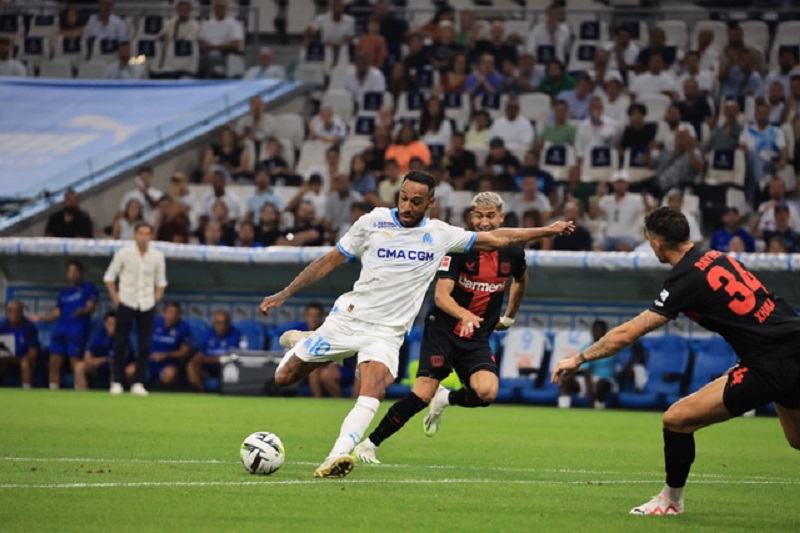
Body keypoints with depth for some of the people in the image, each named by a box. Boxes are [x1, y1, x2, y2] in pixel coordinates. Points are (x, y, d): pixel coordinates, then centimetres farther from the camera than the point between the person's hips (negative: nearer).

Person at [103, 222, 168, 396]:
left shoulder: (157, 256, 2)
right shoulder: (123, 253, -4)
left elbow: (161, 281, 14)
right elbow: (109, 276, 3)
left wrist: (156, 299, 3)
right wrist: (115, 297, -4)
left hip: (147, 306, 2)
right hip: (126, 303, -2)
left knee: (144, 346, -1)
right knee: (120, 344, -3)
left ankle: (138, 383, 4)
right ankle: (116, 382, 4)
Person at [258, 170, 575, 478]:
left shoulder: (440, 235, 2)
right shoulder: (373, 222, -3)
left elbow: (497, 239, 9)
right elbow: (330, 261, 4)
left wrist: (546, 231, 4)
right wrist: (284, 294, 2)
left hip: (387, 332, 0)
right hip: (349, 317, 0)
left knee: (373, 392, -27)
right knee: (284, 378, 5)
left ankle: (337, 457, -38)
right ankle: (299, 343, 39)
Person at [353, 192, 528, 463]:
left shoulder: (513, 252, 0)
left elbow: (520, 280, 26)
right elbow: (441, 295, -20)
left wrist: (509, 316, 30)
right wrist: (465, 315, -38)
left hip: (478, 339, 3)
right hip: (442, 330, -3)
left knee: (487, 392, -22)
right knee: (424, 392, -17)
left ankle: (446, 399, 12)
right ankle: (370, 443, -4)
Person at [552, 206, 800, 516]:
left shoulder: (688, 279, -12)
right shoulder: (718, 258, 10)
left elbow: (627, 334, -11)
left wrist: (579, 359, -2)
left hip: (771, 368, -9)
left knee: (676, 419, -2)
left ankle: (671, 500, 13)